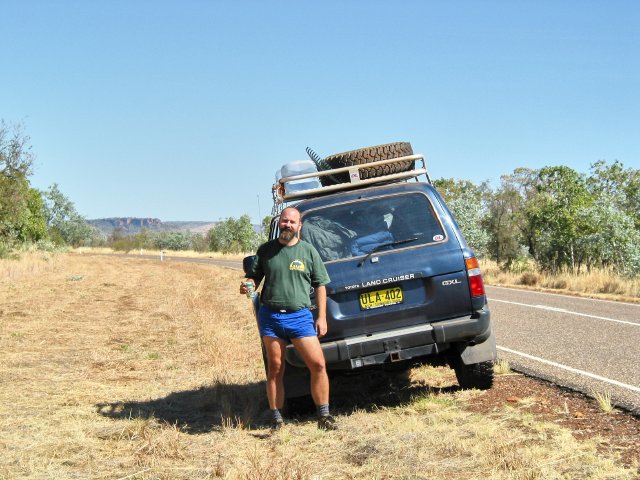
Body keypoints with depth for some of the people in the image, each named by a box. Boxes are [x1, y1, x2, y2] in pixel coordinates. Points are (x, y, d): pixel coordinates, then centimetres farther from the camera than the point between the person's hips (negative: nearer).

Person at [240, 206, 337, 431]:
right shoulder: (266, 250, 8)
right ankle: (276, 419, 11)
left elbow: (320, 285, 7)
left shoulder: (308, 251, 5)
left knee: (318, 365, -8)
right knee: (275, 369, 5)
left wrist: (322, 317, 1)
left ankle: (324, 416, 3)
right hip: (270, 316, 1)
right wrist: (247, 285, -10)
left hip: (300, 316, -1)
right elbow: (254, 277, 15)